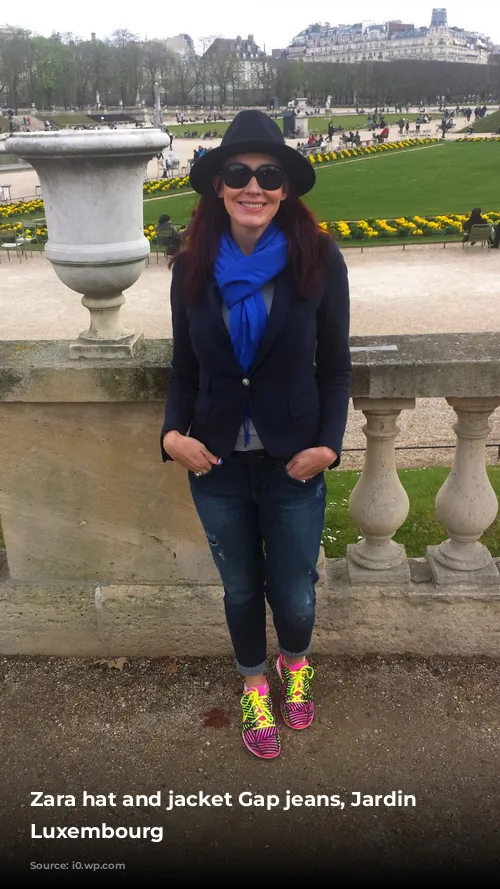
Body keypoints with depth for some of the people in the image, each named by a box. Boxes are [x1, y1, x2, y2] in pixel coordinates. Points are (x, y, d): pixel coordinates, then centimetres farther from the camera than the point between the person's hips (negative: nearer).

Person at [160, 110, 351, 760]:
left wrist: (328, 445, -14)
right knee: (241, 589, 18)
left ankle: (295, 663, 49)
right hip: (215, 463, 2)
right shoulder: (192, 267, -4)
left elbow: (335, 367, -3)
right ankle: (254, 683, 47)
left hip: (294, 463, -1)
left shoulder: (320, 260, -9)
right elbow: (184, 369, 3)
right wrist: (173, 434, -13)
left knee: (294, 595, 12)